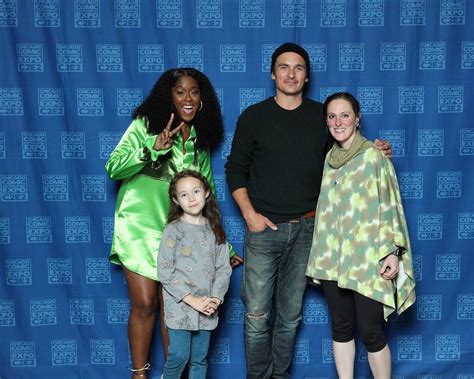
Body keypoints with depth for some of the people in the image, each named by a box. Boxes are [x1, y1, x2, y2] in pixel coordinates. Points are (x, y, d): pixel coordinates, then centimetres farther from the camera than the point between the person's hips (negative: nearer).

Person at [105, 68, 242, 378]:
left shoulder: (201, 139, 10)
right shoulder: (146, 124, -2)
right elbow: (113, 168, -12)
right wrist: (153, 149, -26)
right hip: (140, 226, -3)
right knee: (145, 304, -5)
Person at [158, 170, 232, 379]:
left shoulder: (214, 230, 6)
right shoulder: (173, 230, -7)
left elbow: (224, 268, 5)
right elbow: (165, 272, -10)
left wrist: (216, 298, -9)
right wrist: (192, 300, -14)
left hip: (206, 307, 4)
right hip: (180, 306, -3)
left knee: (200, 359, 10)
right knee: (179, 356, -2)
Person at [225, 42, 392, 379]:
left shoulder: (322, 116, 6)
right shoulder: (253, 117, 0)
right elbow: (235, 169, 2)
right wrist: (249, 214, -8)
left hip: (307, 228, 2)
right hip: (264, 227, -2)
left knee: (290, 314, 13)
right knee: (257, 316, 1)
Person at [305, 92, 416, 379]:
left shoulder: (374, 155, -5)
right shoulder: (330, 158, 12)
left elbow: (391, 206, -7)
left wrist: (394, 252, -13)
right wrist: (321, 255, 15)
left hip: (367, 259, -5)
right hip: (333, 258, 5)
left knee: (370, 331, -3)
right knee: (341, 327, 12)